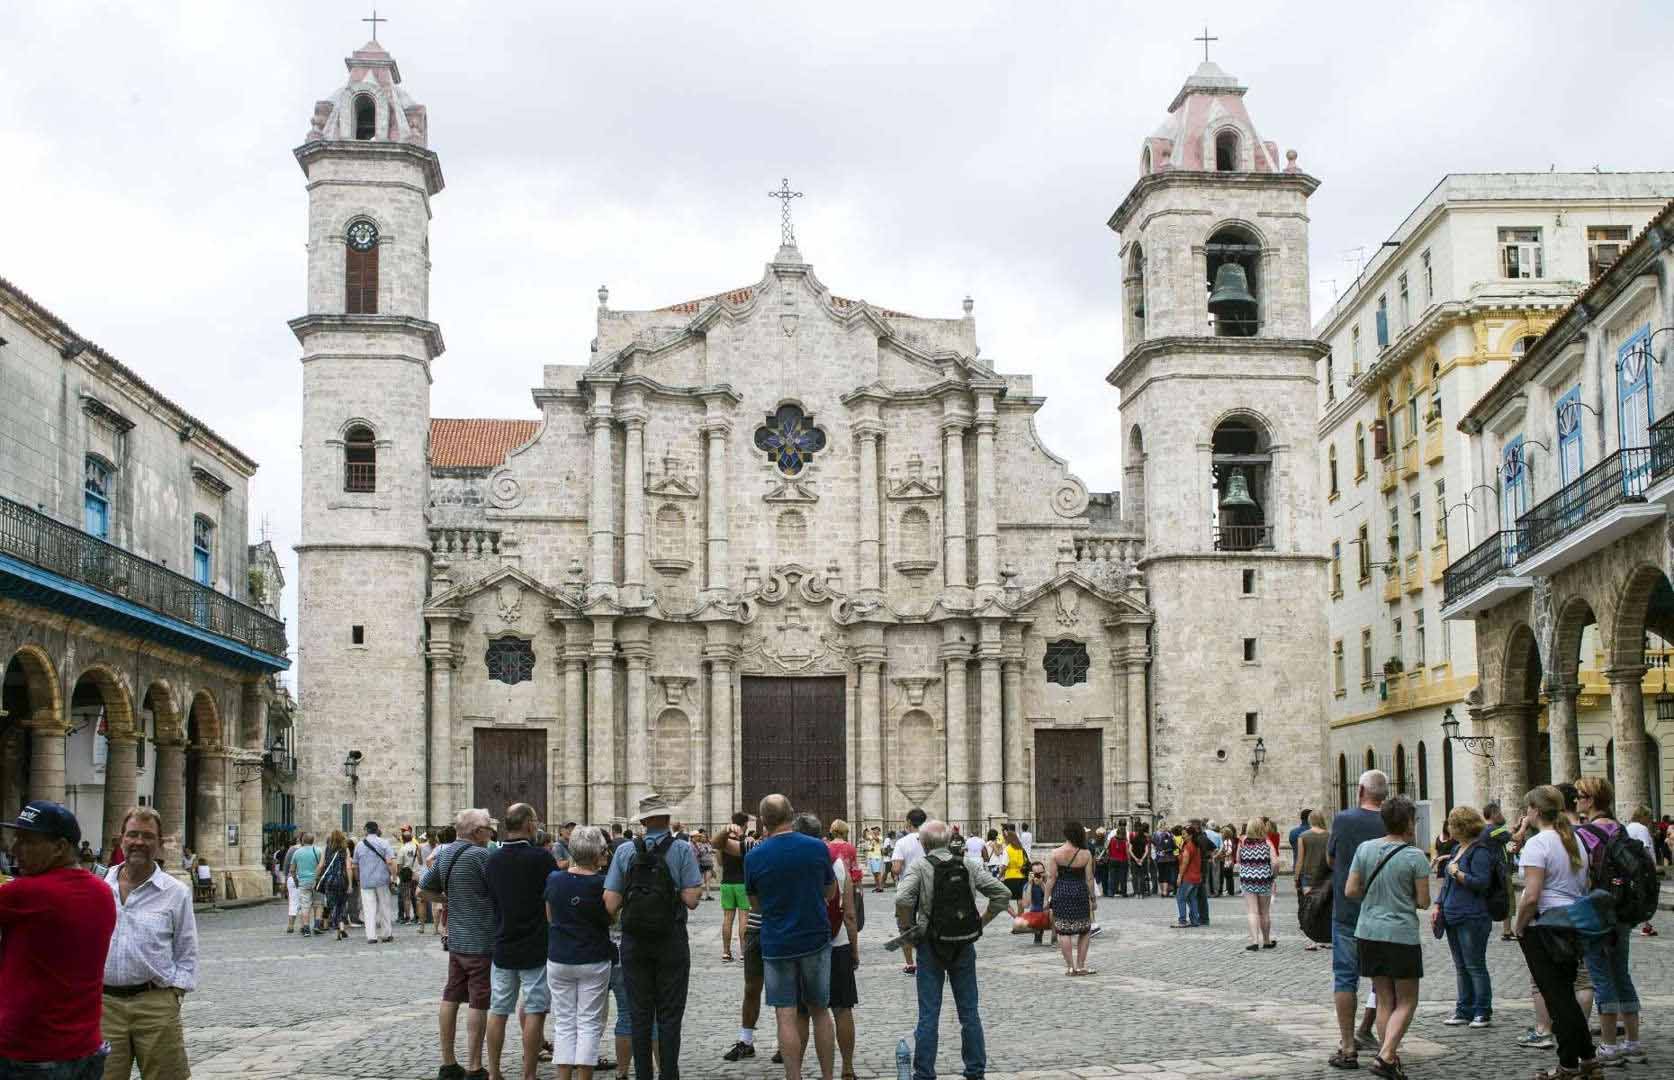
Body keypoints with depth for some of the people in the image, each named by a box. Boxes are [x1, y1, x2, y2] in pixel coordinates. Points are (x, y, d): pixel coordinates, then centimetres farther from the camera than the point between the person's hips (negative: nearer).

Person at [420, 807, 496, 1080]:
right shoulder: (480, 855, -17)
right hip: (481, 942, -8)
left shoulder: (444, 854, 8)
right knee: (478, 1004, -3)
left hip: (455, 939, 8)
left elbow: (425, 889, 17)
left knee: (451, 998, 12)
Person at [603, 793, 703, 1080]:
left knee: (639, 1016, 9)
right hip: (671, 942, -2)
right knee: (669, 1016, 4)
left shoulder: (625, 851, -1)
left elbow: (610, 903, -5)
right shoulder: (682, 850, -7)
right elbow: (691, 899, -12)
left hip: (634, 943, 2)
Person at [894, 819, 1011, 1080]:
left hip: (931, 947, -3)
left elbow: (902, 899, -24)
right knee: (969, 1012, 13)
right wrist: (981, 922, 6)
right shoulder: (969, 865, 3)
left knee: (928, 1014, 3)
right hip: (965, 947, 3)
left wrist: (906, 929, -9)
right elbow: (1003, 894, 0)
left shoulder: (918, 866, -8)